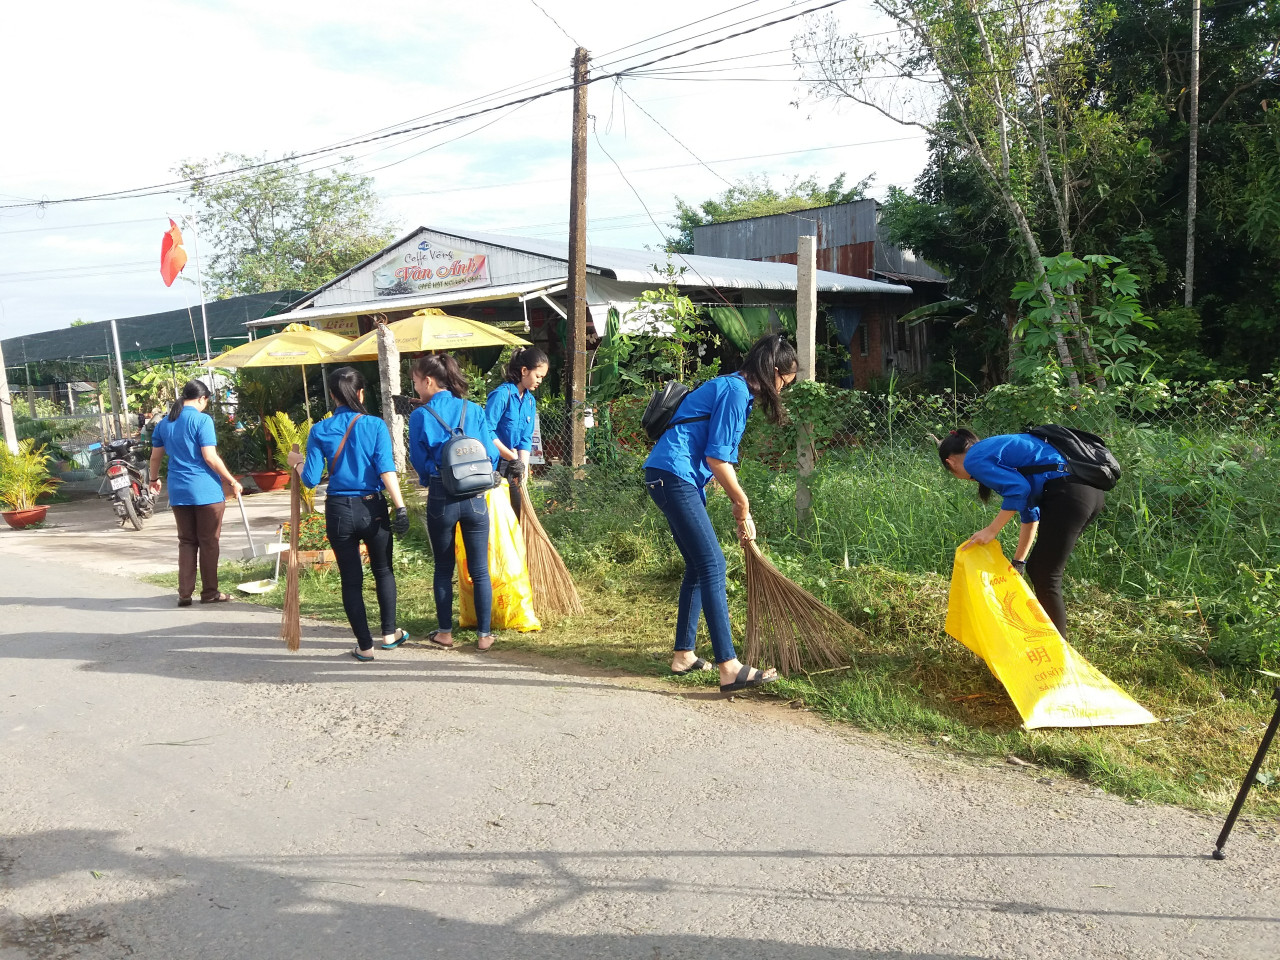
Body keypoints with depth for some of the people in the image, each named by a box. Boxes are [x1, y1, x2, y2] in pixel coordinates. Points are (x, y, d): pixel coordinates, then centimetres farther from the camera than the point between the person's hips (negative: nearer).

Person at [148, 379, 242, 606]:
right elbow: (210, 457, -15)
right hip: (206, 490, -5)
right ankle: (209, 592, 11)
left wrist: (154, 479, 35)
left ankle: (184, 594, 10)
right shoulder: (202, 419, -10)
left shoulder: (165, 423, 10)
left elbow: (155, 456, 18)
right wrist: (232, 482, -8)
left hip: (178, 491, 6)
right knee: (209, 542, 5)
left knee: (186, 542, 12)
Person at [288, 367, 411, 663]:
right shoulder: (375, 425, -7)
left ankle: (365, 646, 15)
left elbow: (311, 479, -4)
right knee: (383, 571, 20)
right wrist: (400, 507, -15)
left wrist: (297, 463, 16)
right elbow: (386, 470, -15)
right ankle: (389, 633, 27)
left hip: (338, 511, 1)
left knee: (351, 580, 10)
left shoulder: (319, 431, -2)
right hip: (372, 508, -1)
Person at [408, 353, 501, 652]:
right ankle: (484, 635, 14)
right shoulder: (474, 410, -1)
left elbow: (420, 462, 0)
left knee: (443, 569, 14)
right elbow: (491, 454, 1)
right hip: (475, 498, 1)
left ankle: (445, 632, 22)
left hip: (440, 499, -1)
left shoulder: (420, 417, -6)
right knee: (480, 569, 9)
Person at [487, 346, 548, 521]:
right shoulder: (502, 394, -17)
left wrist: (523, 466, -9)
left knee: (519, 511, 13)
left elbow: (526, 439, 6)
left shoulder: (530, 401, 8)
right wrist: (512, 457, -20)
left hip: (511, 466, 8)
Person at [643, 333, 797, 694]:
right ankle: (729, 668, -15)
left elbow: (722, 459, 23)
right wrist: (742, 503, -2)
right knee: (712, 565, -13)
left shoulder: (733, 388, 20)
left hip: (674, 478, 11)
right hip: (673, 475, -11)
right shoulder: (735, 390, -12)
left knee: (699, 566, 15)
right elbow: (717, 459, -16)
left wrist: (740, 510, 21)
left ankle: (684, 654, 23)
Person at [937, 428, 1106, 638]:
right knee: (1036, 569, 18)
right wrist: (1019, 561, 32)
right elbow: (1030, 511, 29)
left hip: (1068, 493, -10)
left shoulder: (974, 460, 0)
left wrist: (991, 530, -7)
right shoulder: (993, 449, 27)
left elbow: (1019, 488, -17)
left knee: (1045, 578, 0)